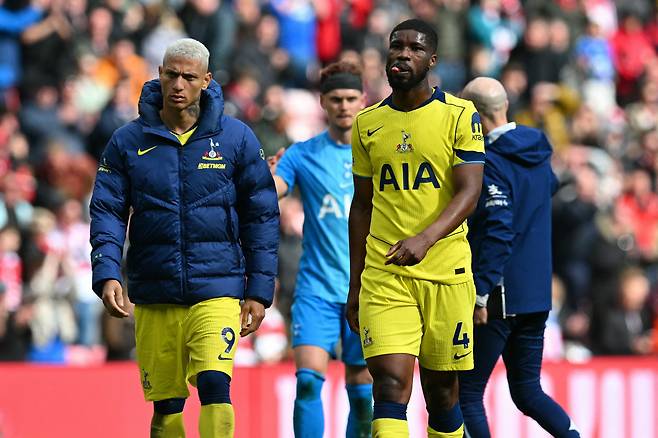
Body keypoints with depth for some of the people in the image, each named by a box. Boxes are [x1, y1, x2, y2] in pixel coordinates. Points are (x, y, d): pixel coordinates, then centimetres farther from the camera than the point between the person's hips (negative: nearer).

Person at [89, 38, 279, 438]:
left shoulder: (235, 138, 3)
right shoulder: (128, 142, 6)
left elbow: (262, 215, 7)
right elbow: (107, 211, 5)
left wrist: (259, 289, 3)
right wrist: (107, 274, -11)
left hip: (217, 291, -2)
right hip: (154, 297, 2)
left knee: (214, 383, -21)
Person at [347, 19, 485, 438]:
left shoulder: (460, 116, -1)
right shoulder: (367, 123, 10)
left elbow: (469, 193, -10)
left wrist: (426, 238, -27)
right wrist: (355, 285, 15)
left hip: (445, 273, -2)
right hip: (384, 275, 2)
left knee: (442, 387, 7)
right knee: (390, 383, -14)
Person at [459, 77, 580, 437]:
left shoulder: (492, 162, -15)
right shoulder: (536, 151, 10)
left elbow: (498, 231, -23)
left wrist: (481, 292, -22)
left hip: (500, 297, -8)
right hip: (537, 295, 8)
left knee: (467, 394, 0)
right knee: (527, 391, 13)